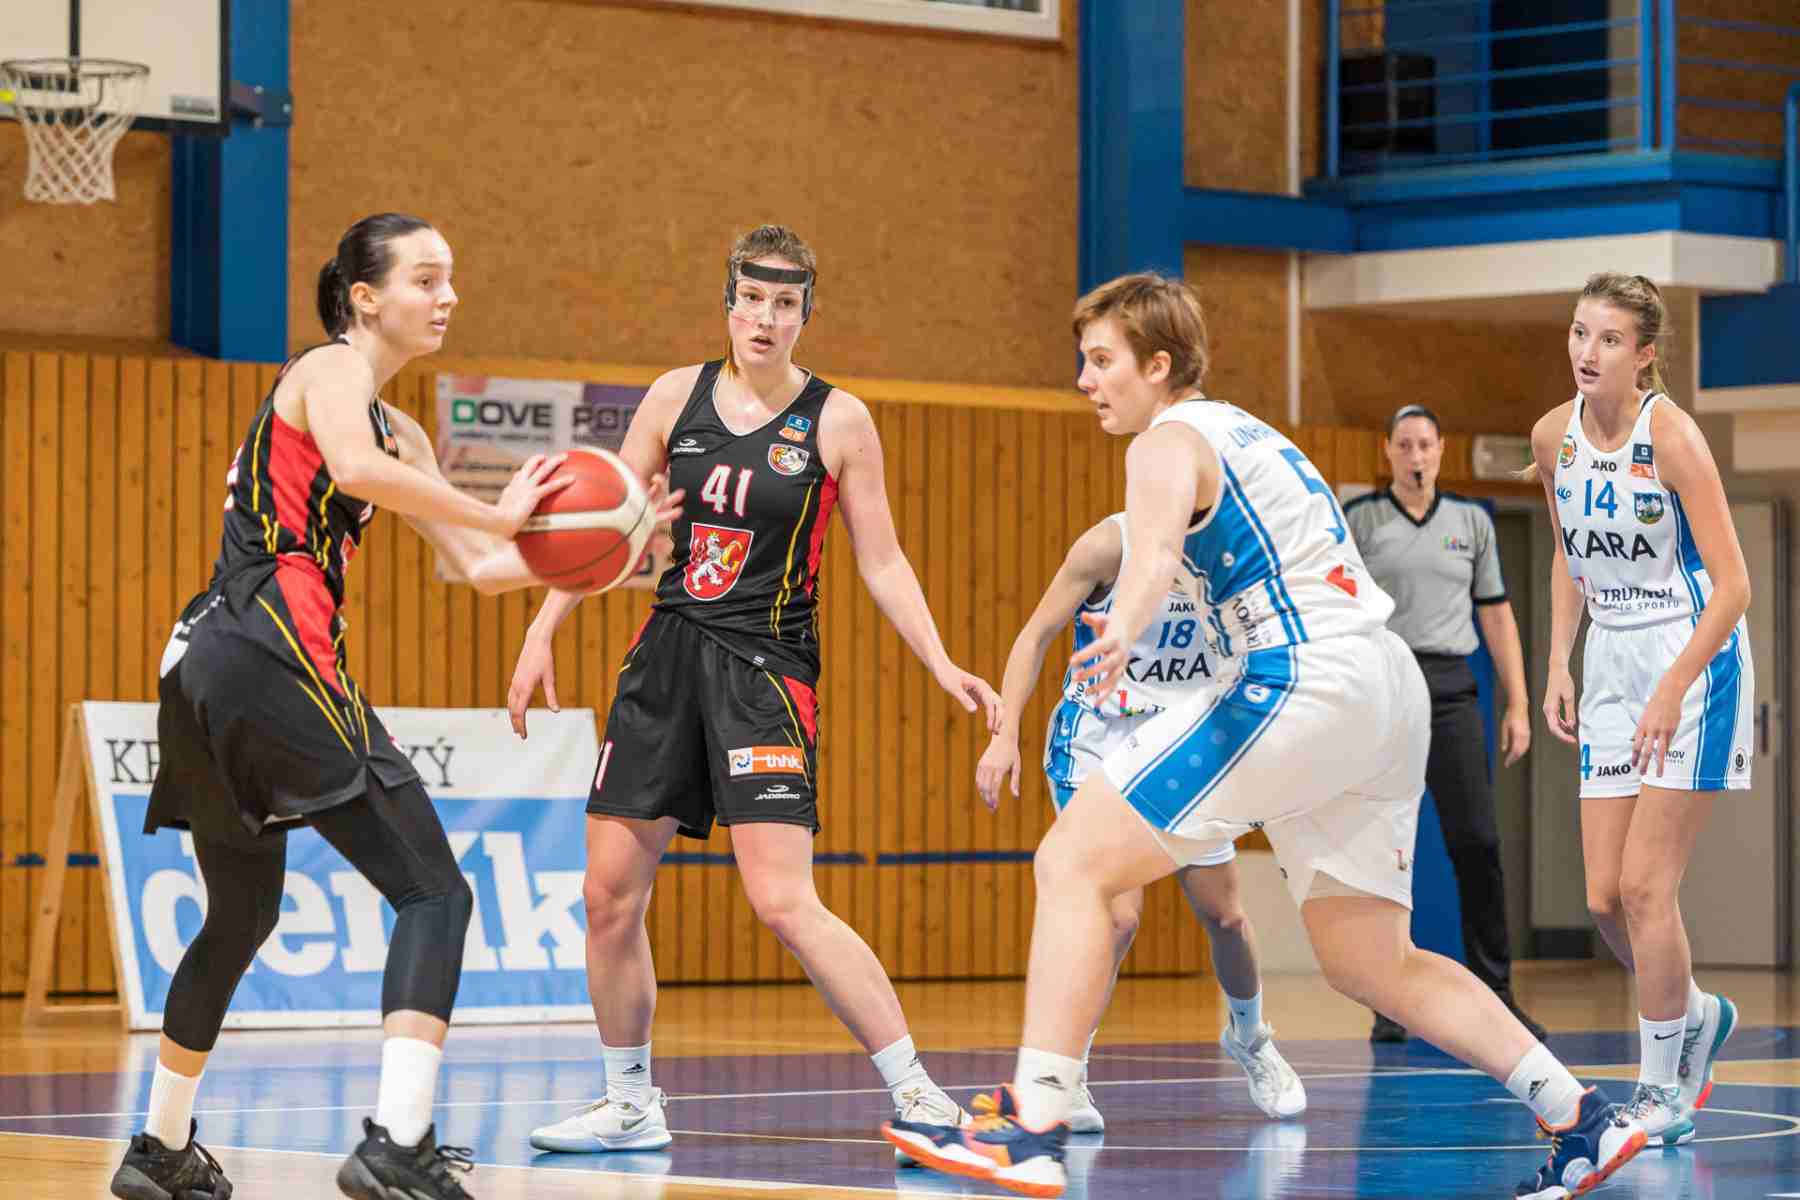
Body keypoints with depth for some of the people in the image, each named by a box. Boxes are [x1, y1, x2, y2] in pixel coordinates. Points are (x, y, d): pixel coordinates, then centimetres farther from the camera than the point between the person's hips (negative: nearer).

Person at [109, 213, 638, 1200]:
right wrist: (499, 514, -21)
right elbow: (354, 468, -25)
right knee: (434, 893, -13)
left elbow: (479, 566, 23)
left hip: (203, 670, 10)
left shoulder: (398, 430, 26)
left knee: (242, 916, 24)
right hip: (273, 653, -10)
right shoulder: (330, 368, -2)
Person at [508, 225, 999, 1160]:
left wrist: (941, 665, -9)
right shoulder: (678, 395, 5)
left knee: (782, 902, -16)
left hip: (766, 665, -4)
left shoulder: (837, 420, -3)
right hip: (668, 653, 4)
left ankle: (915, 1088, -9)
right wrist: (541, 638, 7)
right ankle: (629, 1102, 17)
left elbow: (881, 562, 2)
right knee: (609, 893, 2)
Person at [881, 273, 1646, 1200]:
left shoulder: (1168, 442, -2)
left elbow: (1157, 546, -27)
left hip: (1304, 679, -9)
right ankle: (1583, 1123, 11)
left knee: (1074, 864, -8)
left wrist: (1124, 632, -47)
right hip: (1391, 685, 9)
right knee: (1371, 964, 17)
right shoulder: (1247, 432, 25)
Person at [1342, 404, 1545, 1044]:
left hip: (1452, 691, 2)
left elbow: (1495, 613, 14)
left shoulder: (1472, 521, 12)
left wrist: (1518, 704, 7)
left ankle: (1495, 995, 1)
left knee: (1477, 841, -5)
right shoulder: (1356, 521, 5)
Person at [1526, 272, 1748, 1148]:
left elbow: (1732, 587, -18)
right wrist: (1558, 665, 7)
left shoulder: (1672, 436, -18)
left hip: (1695, 662, -6)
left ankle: (1662, 1093, 2)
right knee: (1605, 897, 4)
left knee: (1646, 885, -10)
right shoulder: (1554, 435, 1)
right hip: (1611, 666, 6)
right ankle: (1693, 1014, 32)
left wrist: (1673, 692, -23)